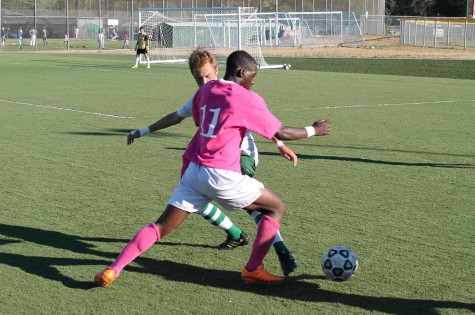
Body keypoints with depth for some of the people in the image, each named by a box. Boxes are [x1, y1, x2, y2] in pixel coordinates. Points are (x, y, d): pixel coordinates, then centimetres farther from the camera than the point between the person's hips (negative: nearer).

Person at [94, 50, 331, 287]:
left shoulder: (205, 90, 14)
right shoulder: (247, 99, -5)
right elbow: (281, 133, 0)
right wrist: (313, 130, 14)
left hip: (194, 170, 7)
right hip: (221, 174, -6)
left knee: (161, 226, 11)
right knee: (276, 208, 9)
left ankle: (112, 271, 3)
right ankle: (252, 270, 9)